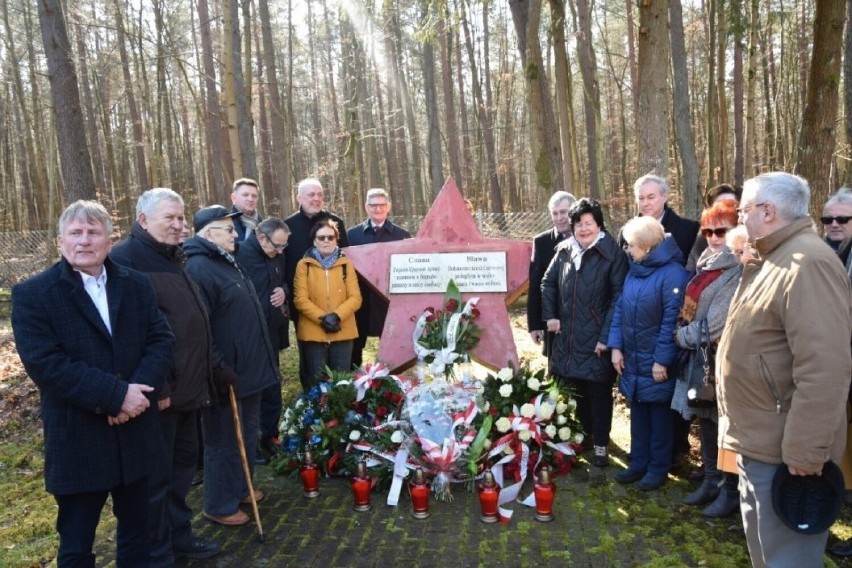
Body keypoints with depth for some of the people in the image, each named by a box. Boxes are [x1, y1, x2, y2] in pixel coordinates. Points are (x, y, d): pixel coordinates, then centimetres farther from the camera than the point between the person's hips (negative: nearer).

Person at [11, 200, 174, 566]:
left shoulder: (137, 285, 4)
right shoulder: (32, 295, -8)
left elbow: (162, 340, -2)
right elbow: (45, 364, -18)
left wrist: (139, 389, -19)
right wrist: (116, 394, -23)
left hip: (135, 435, 4)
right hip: (78, 442, -3)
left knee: (137, 533, 20)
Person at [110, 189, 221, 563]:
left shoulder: (173, 258, 15)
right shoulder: (126, 260, -16)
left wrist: (210, 368, 18)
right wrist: (155, 388, -23)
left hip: (187, 388, 9)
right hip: (158, 393, -9)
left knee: (182, 465, 20)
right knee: (155, 475, 5)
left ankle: (179, 536, 36)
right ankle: (156, 553, 22)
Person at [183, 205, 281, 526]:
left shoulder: (227, 262, 13)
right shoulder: (198, 268, -19)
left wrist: (260, 362, 19)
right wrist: (219, 370, -24)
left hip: (249, 368, 10)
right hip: (227, 375, -10)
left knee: (247, 434, 21)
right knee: (224, 440, 5)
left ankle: (240, 488, 38)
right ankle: (219, 506, 20)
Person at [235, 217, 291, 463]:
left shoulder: (278, 255, 8)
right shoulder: (243, 255, -17)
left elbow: (285, 280, 21)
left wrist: (284, 290, -2)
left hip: (272, 332, 7)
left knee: (272, 388, 15)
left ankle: (269, 436, 30)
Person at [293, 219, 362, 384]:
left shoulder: (346, 263, 6)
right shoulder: (304, 264, 1)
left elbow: (355, 297, -1)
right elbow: (300, 299, -5)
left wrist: (337, 316, -16)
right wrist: (322, 318, -16)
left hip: (343, 333, 2)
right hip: (313, 333, -1)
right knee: (317, 381, 7)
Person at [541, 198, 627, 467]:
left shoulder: (612, 254, -10)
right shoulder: (564, 250, 4)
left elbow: (618, 297, -11)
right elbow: (548, 283, 16)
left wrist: (607, 336, -15)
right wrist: (550, 315, 5)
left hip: (596, 339, -4)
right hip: (567, 337, 5)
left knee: (599, 392, 5)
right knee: (576, 390, 15)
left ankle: (600, 445, 18)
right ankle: (585, 435, 33)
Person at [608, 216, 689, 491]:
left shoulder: (672, 273, -17)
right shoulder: (634, 270, 8)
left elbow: (672, 320, -19)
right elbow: (620, 309, 9)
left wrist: (662, 360, -19)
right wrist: (616, 346, 2)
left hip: (657, 363, -7)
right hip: (632, 360, 7)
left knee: (659, 416, 8)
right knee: (637, 413, 16)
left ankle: (658, 467, 23)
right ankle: (639, 462, 29)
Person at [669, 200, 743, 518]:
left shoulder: (740, 271, -15)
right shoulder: (706, 265, 13)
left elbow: (720, 322, -18)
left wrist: (684, 336, -6)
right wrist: (685, 335, 2)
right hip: (700, 357, 8)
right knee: (706, 422, 16)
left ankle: (731, 491, 19)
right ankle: (711, 481, 31)